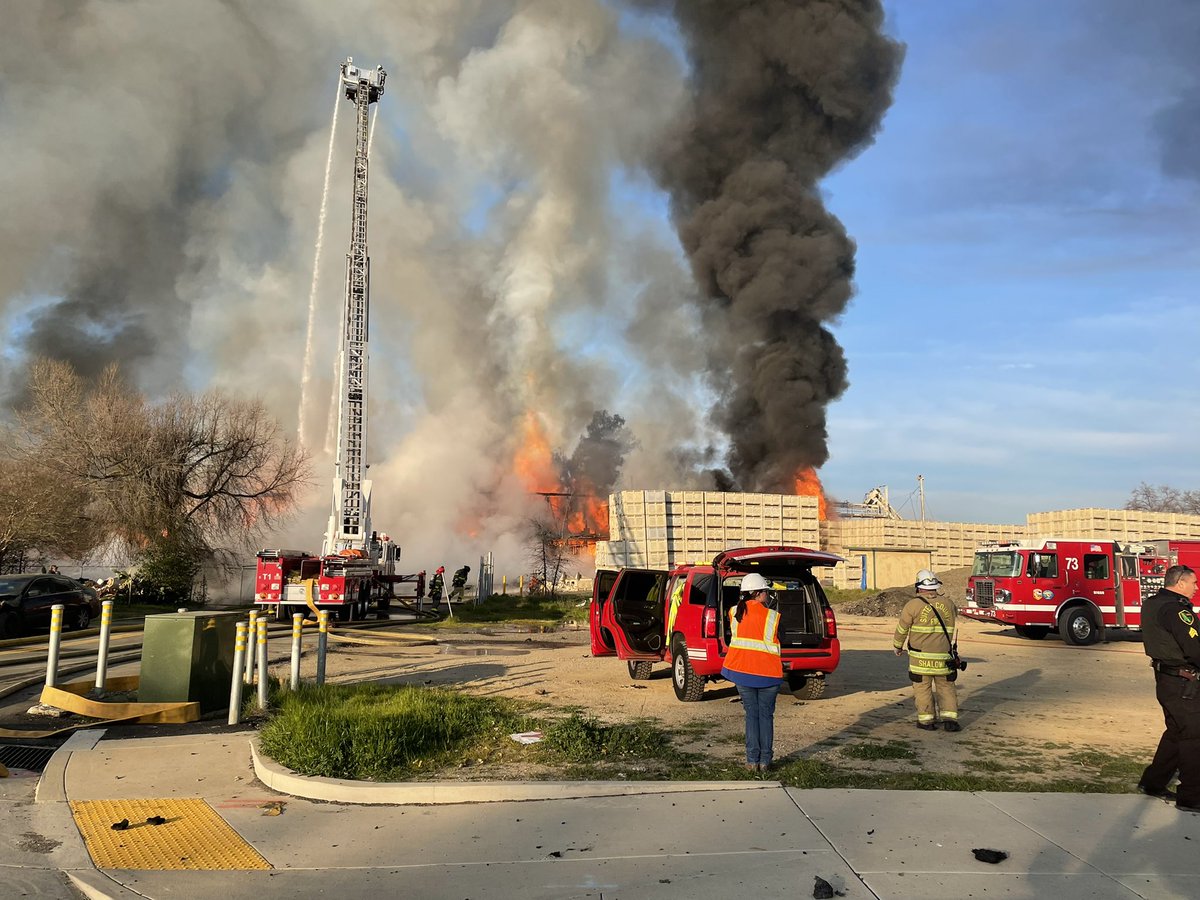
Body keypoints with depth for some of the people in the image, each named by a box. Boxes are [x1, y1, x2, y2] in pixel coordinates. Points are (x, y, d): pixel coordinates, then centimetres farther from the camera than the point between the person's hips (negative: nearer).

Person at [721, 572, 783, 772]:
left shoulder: (735, 613, -2)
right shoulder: (772, 616, -10)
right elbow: (776, 641, 3)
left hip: (741, 669, 2)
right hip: (768, 672, -2)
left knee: (751, 714, 11)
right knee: (766, 715, 10)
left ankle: (752, 760, 8)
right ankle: (765, 760, 11)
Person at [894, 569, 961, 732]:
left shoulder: (913, 605, -9)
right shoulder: (948, 605, 4)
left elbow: (902, 629, -2)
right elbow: (952, 630, 15)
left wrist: (898, 646, 15)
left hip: (921, 656, -3)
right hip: (944, 656, 4)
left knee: (923, 688, 5)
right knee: (946, 687, 12)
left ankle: (927, 720, 8)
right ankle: (950, 719, 6)